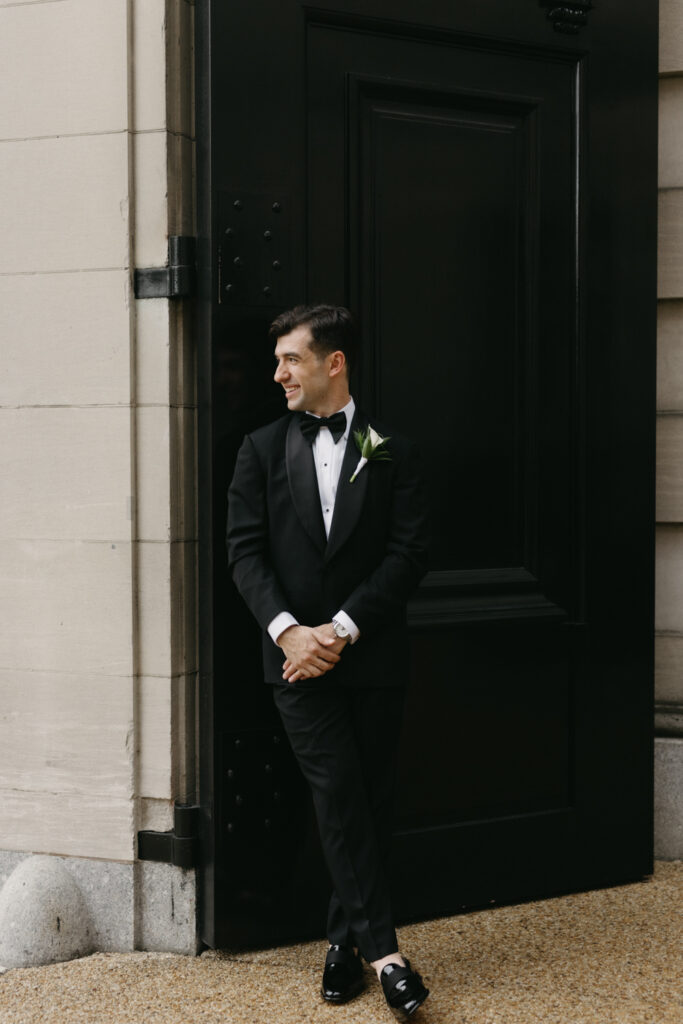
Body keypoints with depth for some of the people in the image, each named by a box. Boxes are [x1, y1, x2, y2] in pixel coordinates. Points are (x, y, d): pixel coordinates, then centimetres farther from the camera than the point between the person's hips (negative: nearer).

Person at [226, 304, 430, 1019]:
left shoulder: (390, 453, 3)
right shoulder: (262, 449, 8)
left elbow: (408, 555, -4)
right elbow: (245, 550, 1)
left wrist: (340, 630, -14)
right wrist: (289, 630, -14)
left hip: (373, 657, 0)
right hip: (299, 656, 0)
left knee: (370, 800, 5)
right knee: (339, 796, -9)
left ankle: (345, 938, 18)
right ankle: (381, 947, -8)